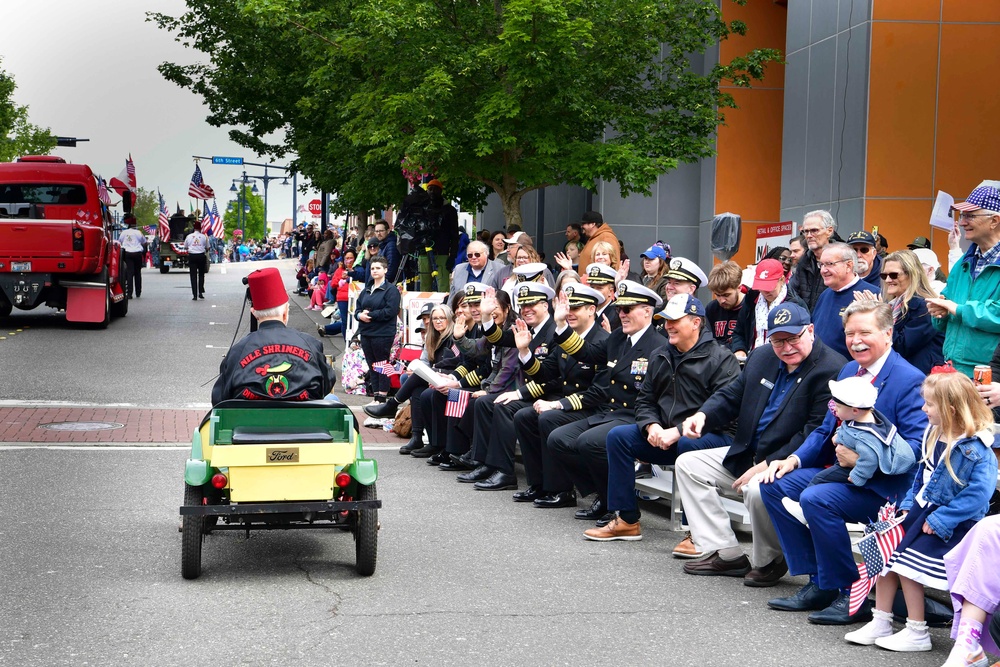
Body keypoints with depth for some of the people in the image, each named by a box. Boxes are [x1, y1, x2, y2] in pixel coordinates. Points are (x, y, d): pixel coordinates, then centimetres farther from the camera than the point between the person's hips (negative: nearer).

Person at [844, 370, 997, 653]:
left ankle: (917, 633, -4)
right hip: (922, 509, 8)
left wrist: (939, 521, -25)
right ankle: (880, 624, 8)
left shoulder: (977, 451, -20)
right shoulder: (934, 434, 7)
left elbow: (977, 494, -25)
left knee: (907, 559, -17)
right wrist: (908, 504, 6)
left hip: (952, 522, -8)